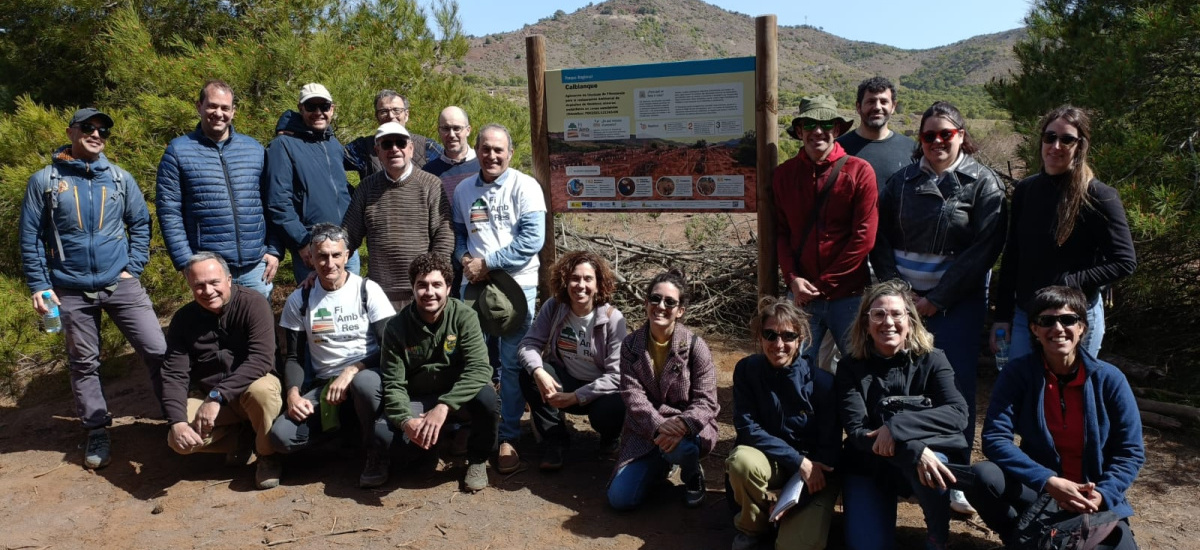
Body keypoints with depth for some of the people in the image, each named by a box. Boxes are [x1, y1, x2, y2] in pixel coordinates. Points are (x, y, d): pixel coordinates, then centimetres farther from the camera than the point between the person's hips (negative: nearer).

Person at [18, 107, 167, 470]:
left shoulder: (120, 178, 3)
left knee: (158, 351, -6)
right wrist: (39, 285, -6)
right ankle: (97, 433, 23)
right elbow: (30, 238, 0)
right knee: (84, 365, 11)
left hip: (120, 285, 1)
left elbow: (140, 224, 7)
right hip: (71, 291, 0)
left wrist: (133, 268, -3)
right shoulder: (45, 181, -1)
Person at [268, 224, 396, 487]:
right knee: (281, 436, -21)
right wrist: (293, 394, -10)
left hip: (366, 374, -3)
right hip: (324, 385, 3)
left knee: (363, 383, -40)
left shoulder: (367, 290, -2)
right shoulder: (299, 300, 7)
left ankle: (378, 453, -13)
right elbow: (293, 357, 9)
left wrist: (350, 372, -21)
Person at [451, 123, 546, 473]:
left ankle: (509, 438, 11)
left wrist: (487, 263, -15)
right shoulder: (464, 189, 9)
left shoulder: (525, 187, -7)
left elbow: (532, 239, -16)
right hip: (474, 284, 4)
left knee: (512, 364, 1)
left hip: (516, 285, -4)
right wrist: (464, 258, -5)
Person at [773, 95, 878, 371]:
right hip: (802, 294, 2)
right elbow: (780, 232, 6)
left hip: (849, 295, -2)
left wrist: (823, 283, -8)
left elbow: (864, 237, -7)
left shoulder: (859, 171, -3)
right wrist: (792, 278, -9)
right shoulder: (784, 174, 6)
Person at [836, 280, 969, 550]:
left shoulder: (931, 360, -6)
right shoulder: (851, 368, -7)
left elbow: (958, 414, -20)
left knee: (929, 460, -35)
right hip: (868, 466, 0)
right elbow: (856, 431, -16)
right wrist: (913, 450, -32)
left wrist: (897, 426, -31)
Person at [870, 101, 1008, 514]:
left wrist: (937, 298, -12)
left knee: (956, 384, 0)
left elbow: (984, 249, -8)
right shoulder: (902, 181, 9)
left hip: (958, 301, -2)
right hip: (903, 296, 3)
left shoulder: (983, 183, -1)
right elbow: (881, 236, 10)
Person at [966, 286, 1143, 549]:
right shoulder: (1018, 373, -9)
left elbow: (1131, 451, -2)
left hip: (1096, 502, 1)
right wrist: (1048, 481, -27)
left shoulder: (1109, 379, -7)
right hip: (1037, 491, -1)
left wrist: (1102, 495, -19)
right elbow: (995, 437, -16)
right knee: (981, 477, -29)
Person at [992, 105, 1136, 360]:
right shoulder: (1025, 190, 5)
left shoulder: (1099, 197, -9)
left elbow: (1125, 262, -10)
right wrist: (1002, 315, 6)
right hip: (1024, 316, 5)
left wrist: (1070, 283, -18)